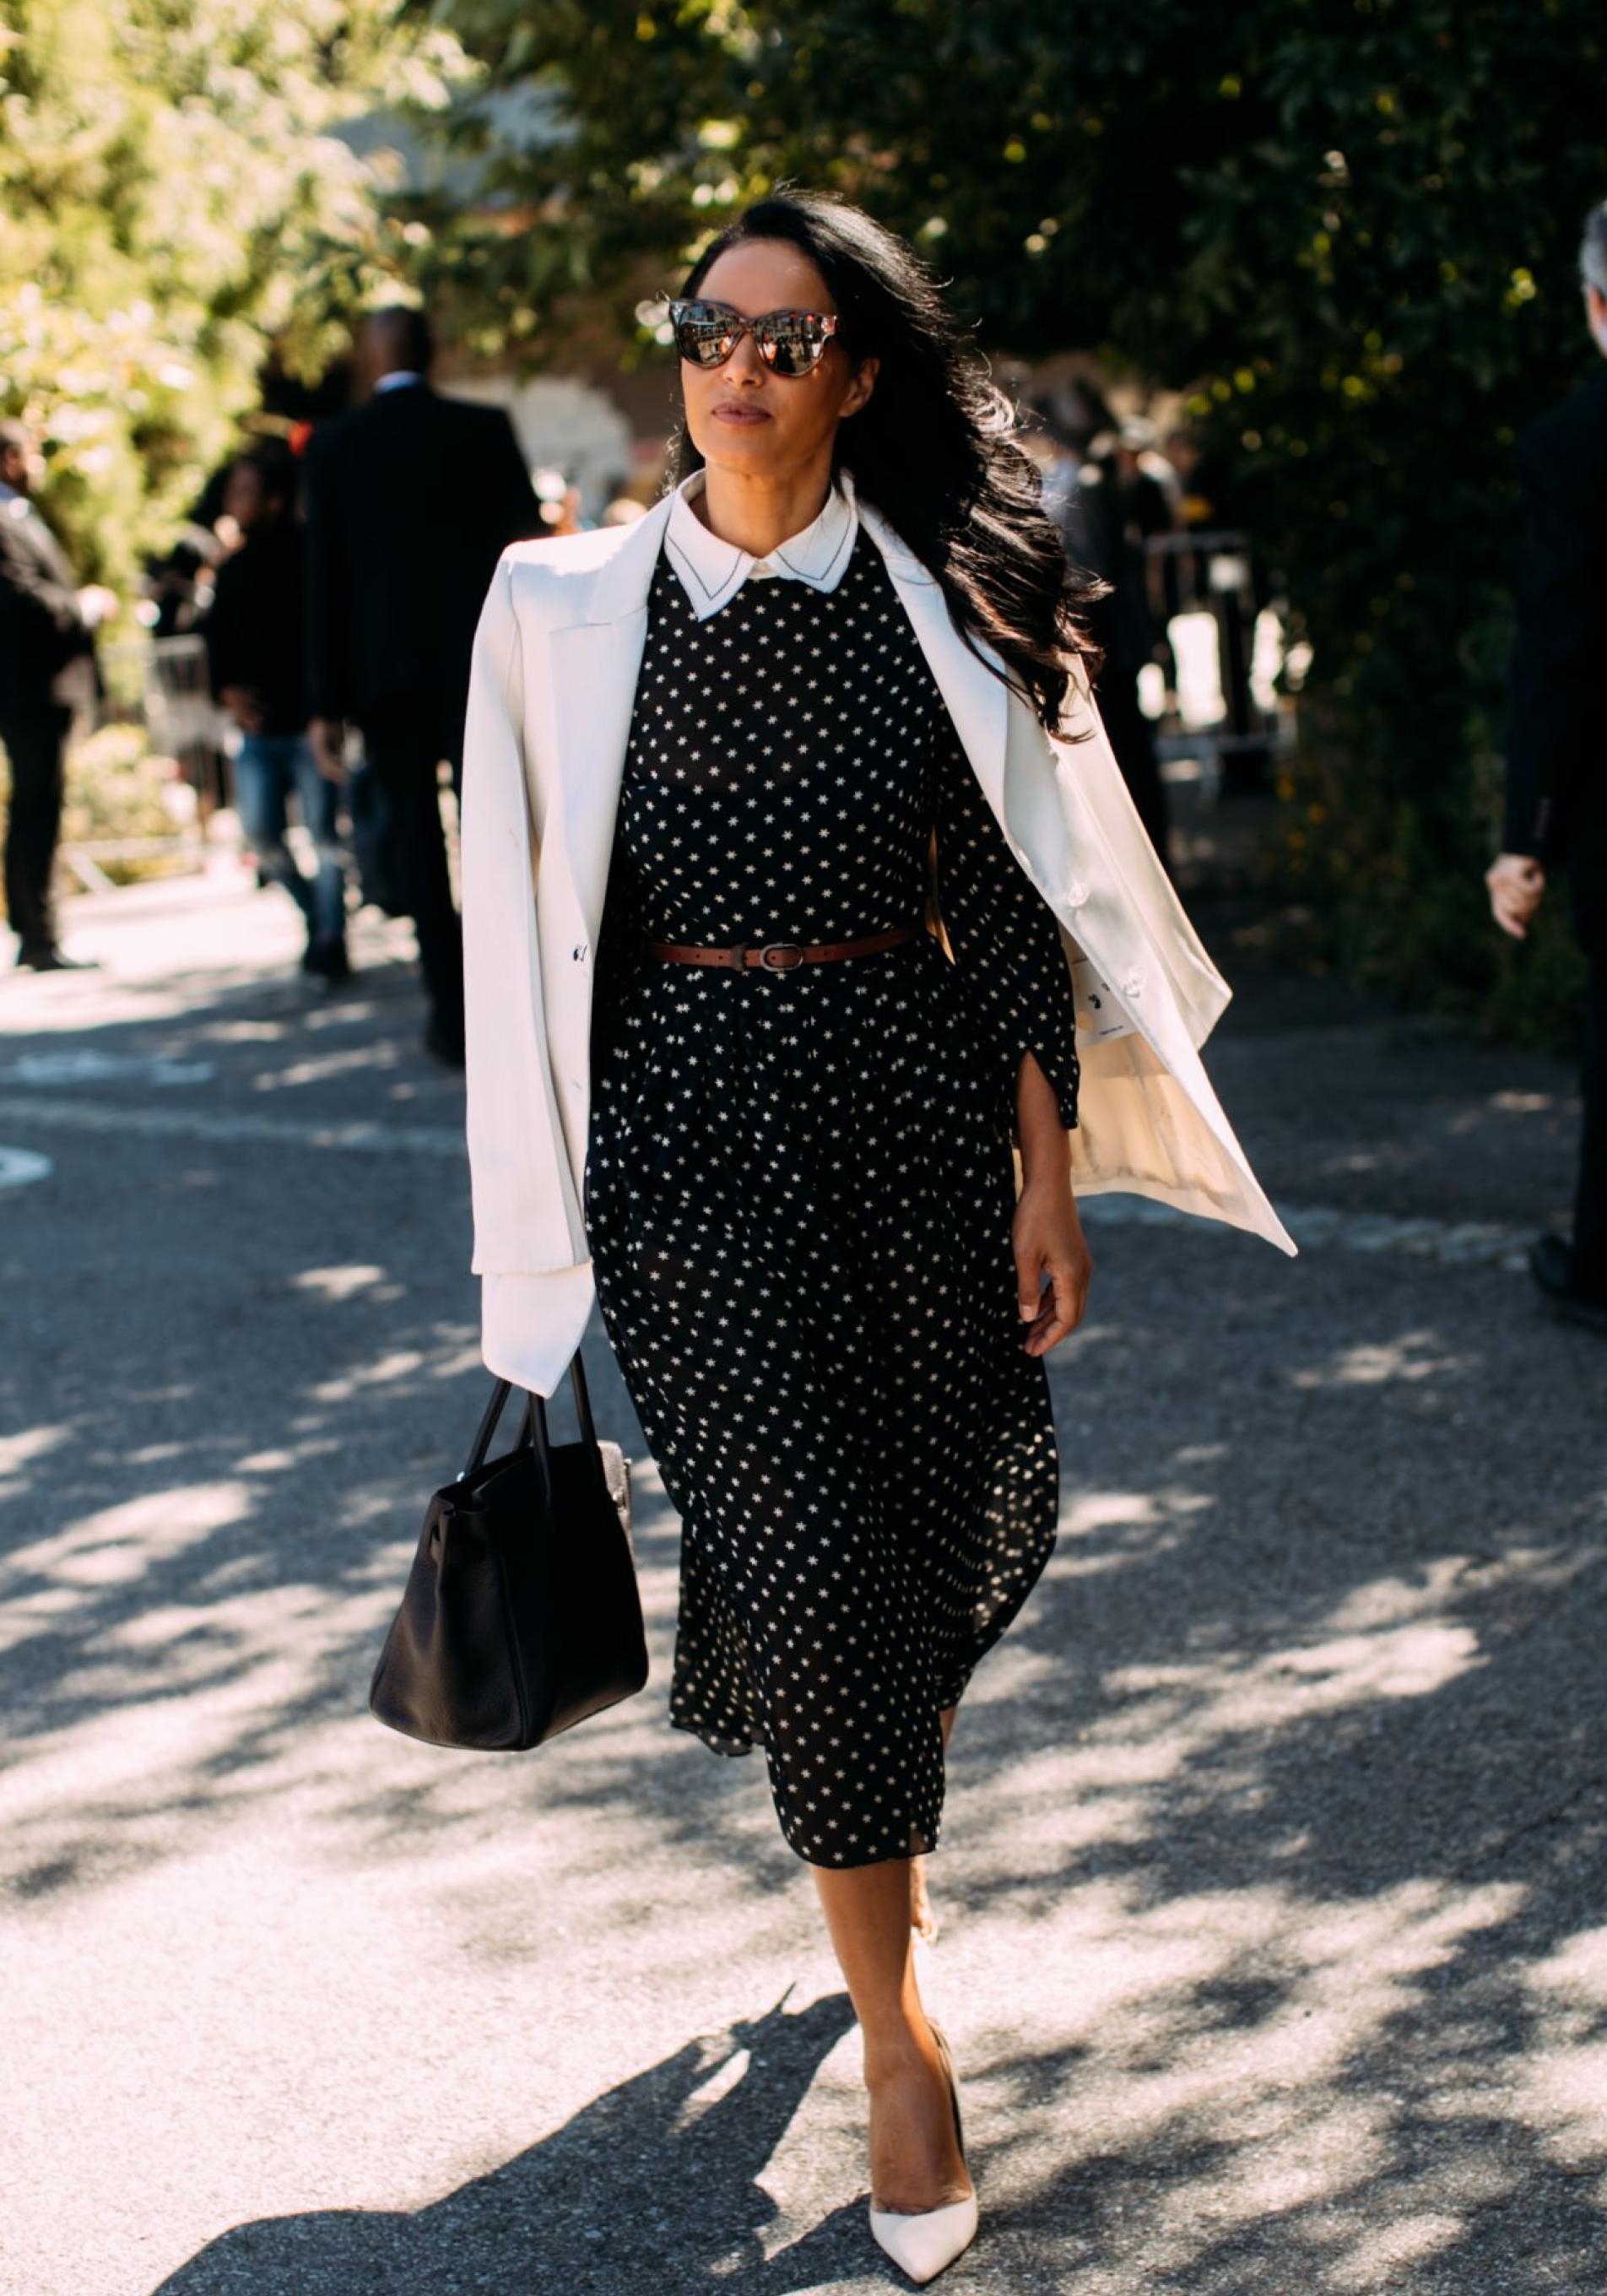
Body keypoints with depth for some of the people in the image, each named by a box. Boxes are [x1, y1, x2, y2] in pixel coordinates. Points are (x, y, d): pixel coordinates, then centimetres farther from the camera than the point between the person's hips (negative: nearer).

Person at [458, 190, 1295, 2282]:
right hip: (691, 1127, -1)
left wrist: (1051, 1175, -2)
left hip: (916, 1093, 2)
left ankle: (877, 1803, 44)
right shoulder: (565, 611, -1)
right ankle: (894, 2022, 9)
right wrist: (554, 1214, 5)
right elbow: (540, 928, 4)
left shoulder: (943, 606, 0)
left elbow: (1014, 906, 1)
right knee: (811, 1550, -7)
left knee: (967, 1520, 9)